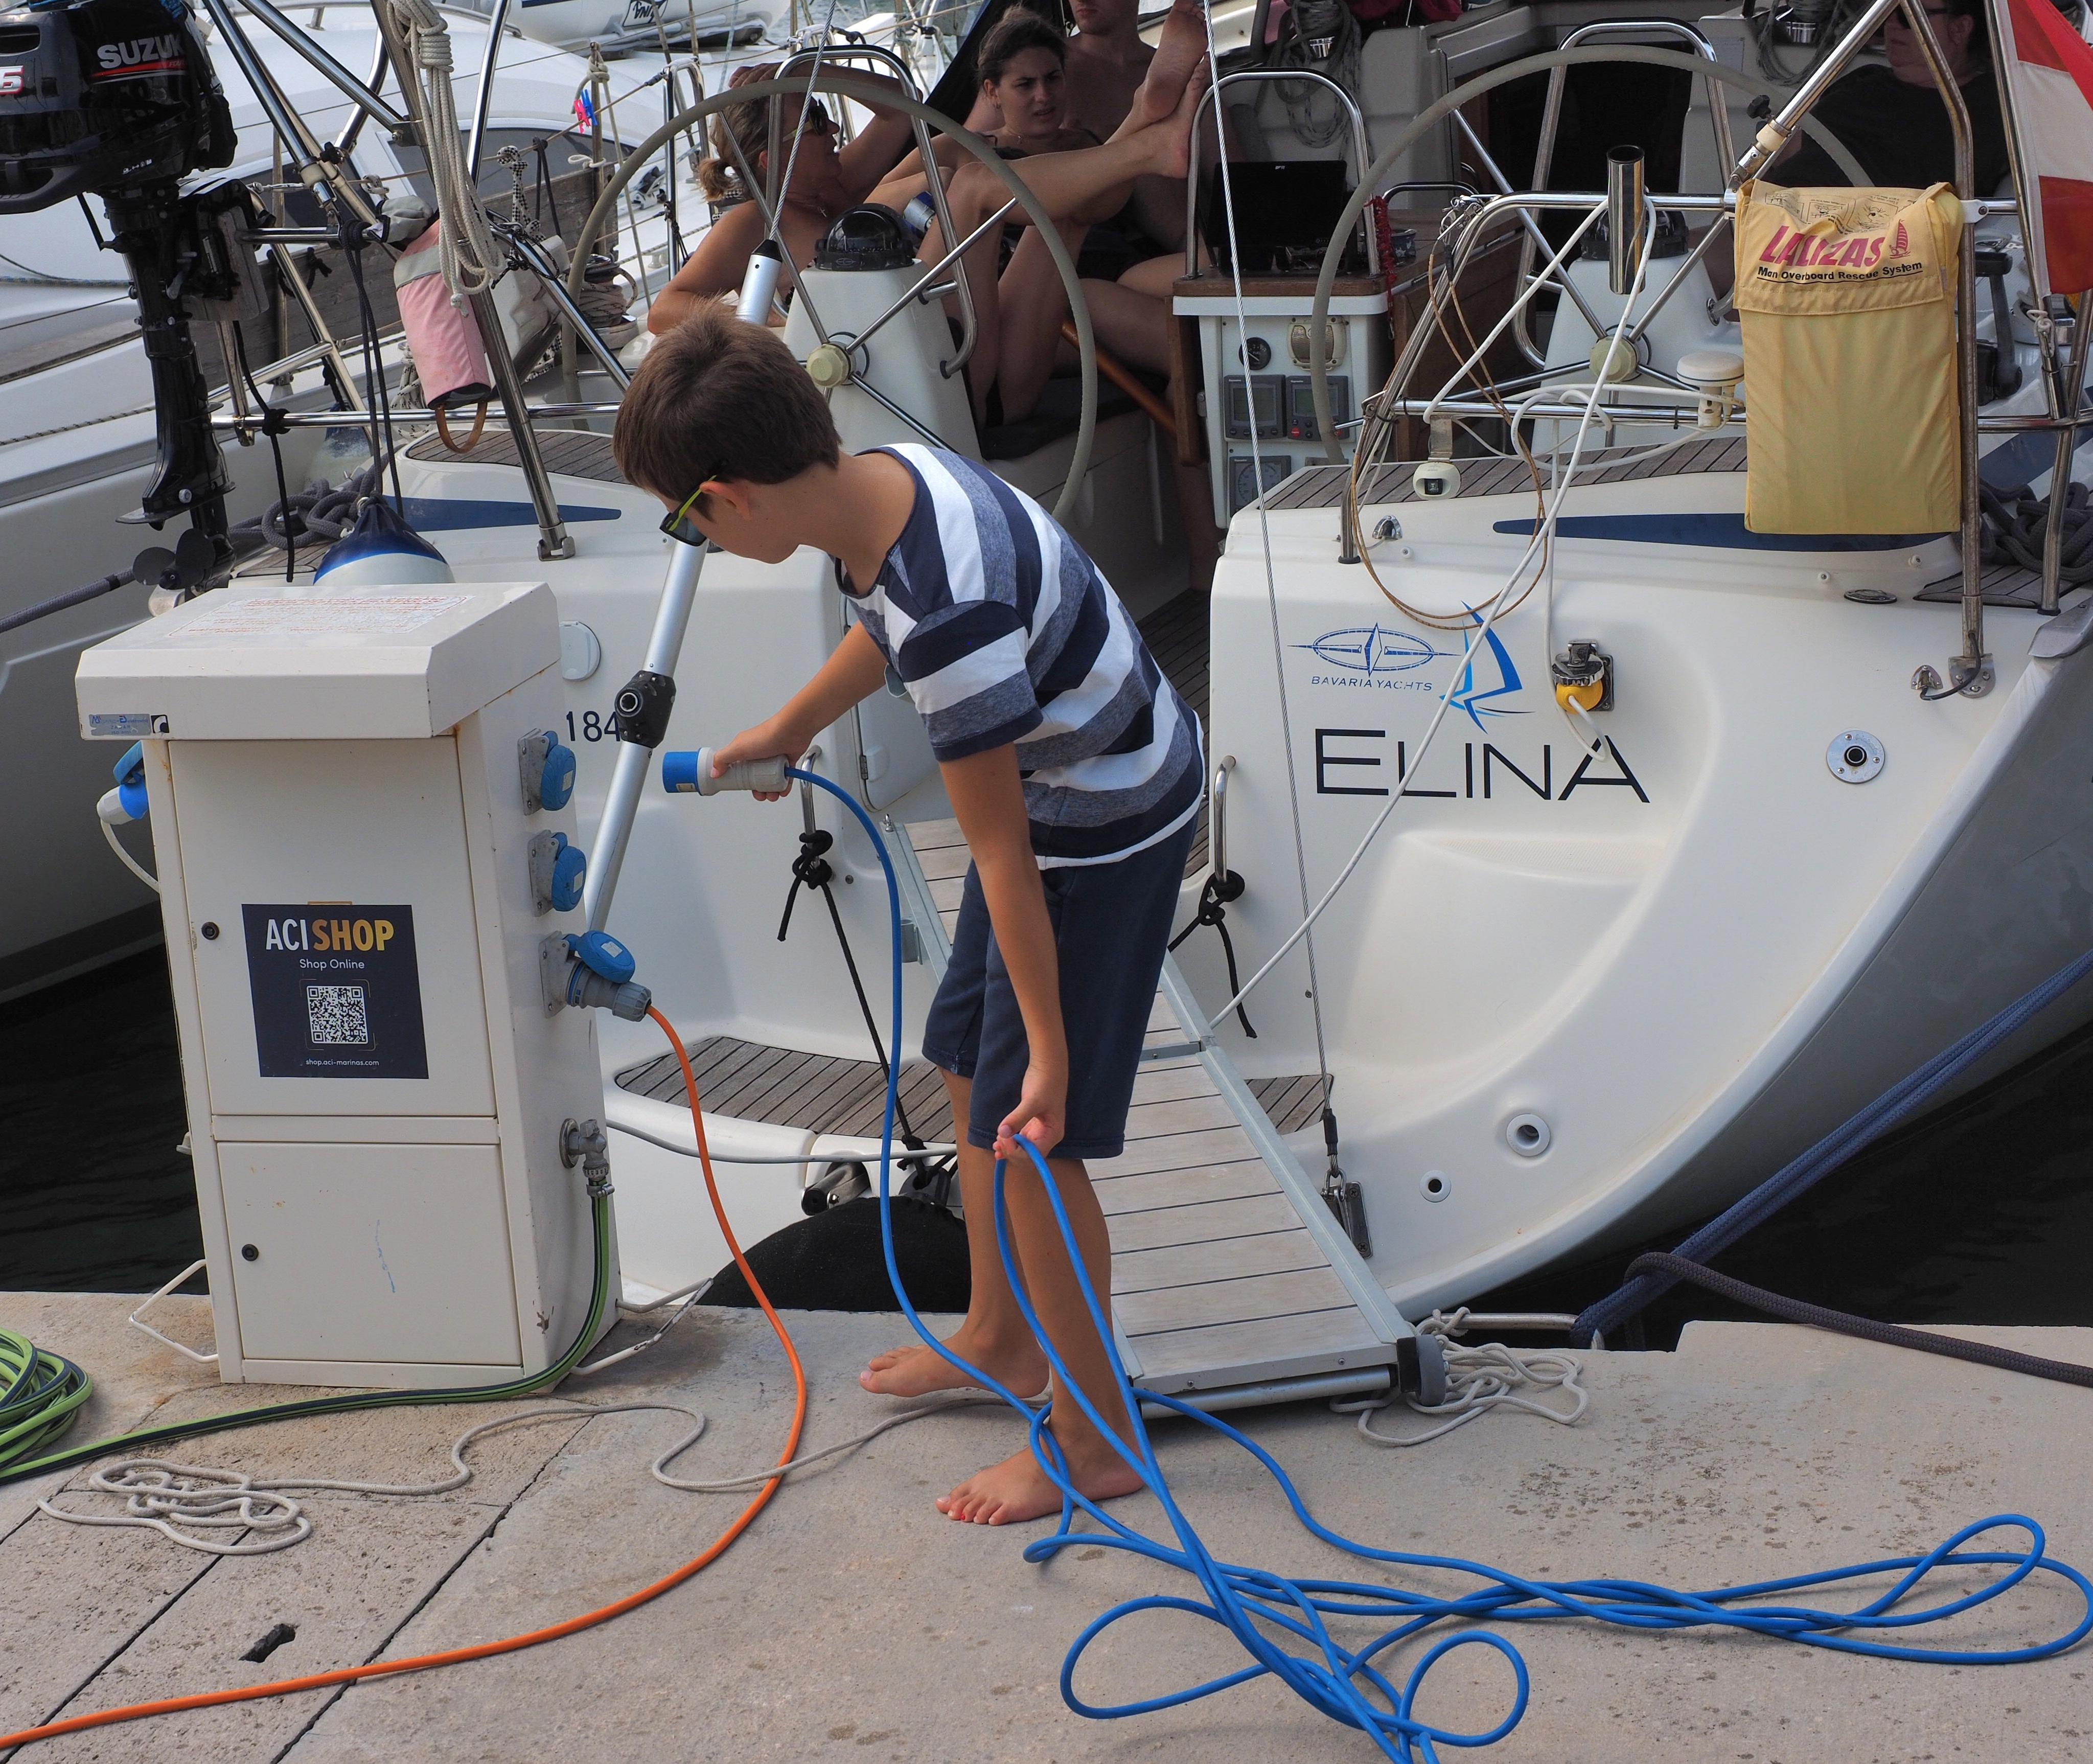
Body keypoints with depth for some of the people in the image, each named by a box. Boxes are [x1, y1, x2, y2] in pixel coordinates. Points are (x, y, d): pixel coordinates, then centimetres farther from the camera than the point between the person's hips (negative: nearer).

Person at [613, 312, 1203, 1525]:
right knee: (971, 1070, 20)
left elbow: (1003, 854, -29)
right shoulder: (886, 475, -9)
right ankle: (999, 1337, 40)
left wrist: (1049, 1042, -21)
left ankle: (1095, 1444, 11)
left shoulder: (948, 610, -36)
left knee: (1030, 1129, -4)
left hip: (1108, 833, -10)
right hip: (1064, 794, 10)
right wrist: (789, 729, 31)